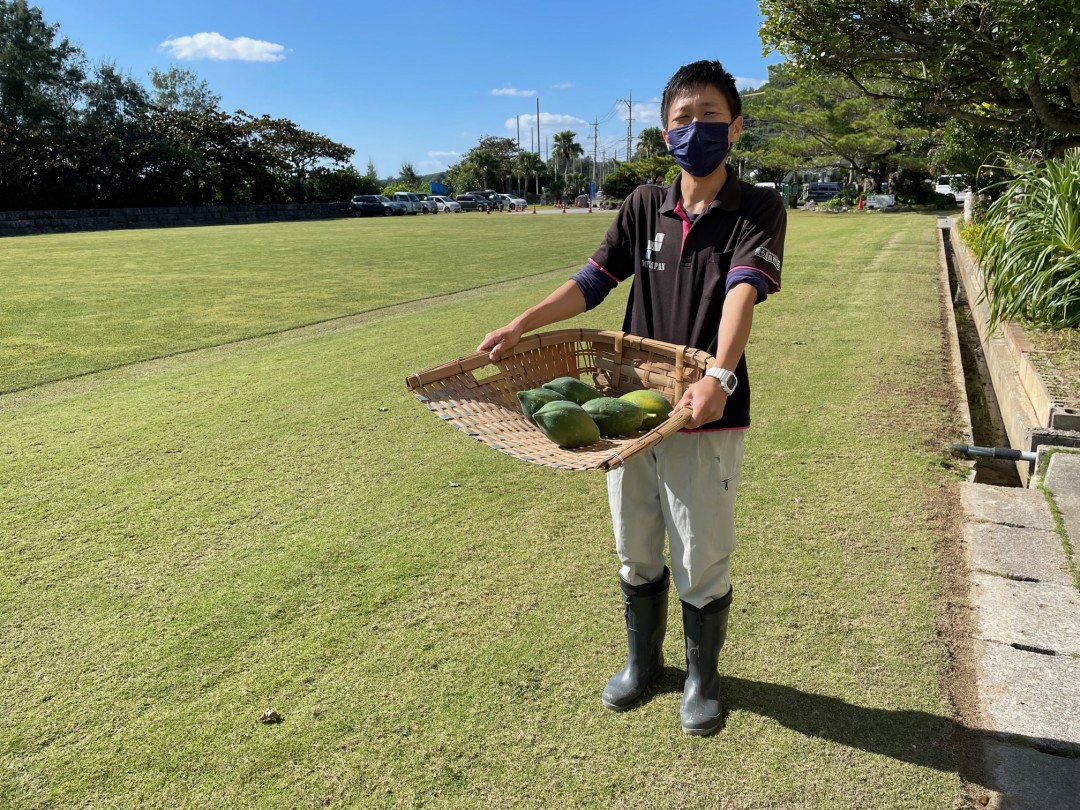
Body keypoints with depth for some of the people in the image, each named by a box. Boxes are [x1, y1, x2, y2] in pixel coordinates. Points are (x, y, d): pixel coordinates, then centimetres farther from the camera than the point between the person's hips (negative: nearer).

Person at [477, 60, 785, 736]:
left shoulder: (758, 210, -6)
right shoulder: (645, 206, 7)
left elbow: (742, 292, -22)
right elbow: (593, 282, 6)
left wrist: (719, 377, -38)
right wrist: (518, 327, -5)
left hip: (707, 415, -4)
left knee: (702, 562, 8)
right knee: (636, 555, 18)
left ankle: (703, 677, 35)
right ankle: (644, 661, 42)